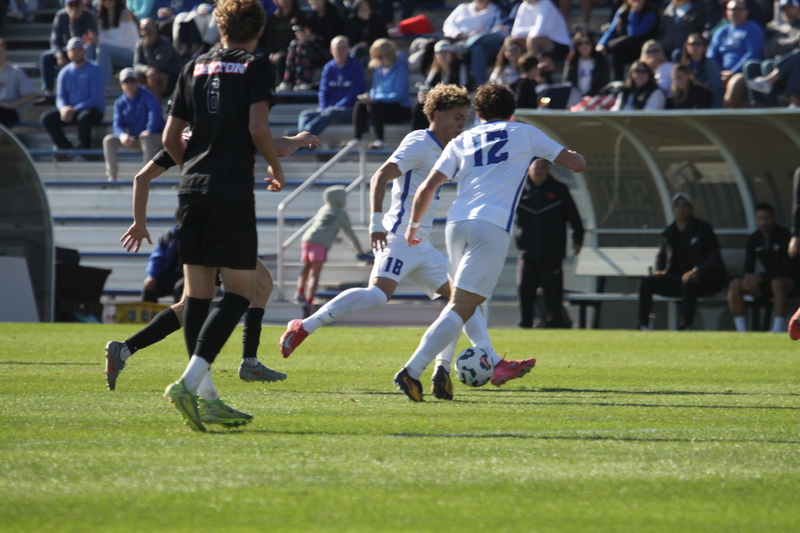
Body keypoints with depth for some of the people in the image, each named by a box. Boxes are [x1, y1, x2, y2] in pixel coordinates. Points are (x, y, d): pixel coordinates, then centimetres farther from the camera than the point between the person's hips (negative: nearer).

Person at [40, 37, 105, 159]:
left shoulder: (94, 70, -6)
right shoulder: (65, 72, 11)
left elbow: (96, 98, -13)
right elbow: (60, 96, 7)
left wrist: (74, 110, -23)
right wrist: (63, 108, -19)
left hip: (93, 111, -5)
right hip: (70, 110, 5)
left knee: (84, 117, -40)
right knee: (46, 118, -17)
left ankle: (84, 150, -20)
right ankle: (66, 148, -14)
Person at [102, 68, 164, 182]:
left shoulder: (146, 95, -11)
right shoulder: (120, 103, 2)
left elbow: (155, 110, -29)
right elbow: (118, 124, -7)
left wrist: (149, 131, -41)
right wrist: (122, 135, -31)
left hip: (155, 137, -5)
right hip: (133, 140, 5)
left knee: (146, 140, -39)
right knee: (108, 140, -14)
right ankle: (112, 176, -12)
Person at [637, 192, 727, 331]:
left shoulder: (703, 228, -6)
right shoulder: (670, 233, 11)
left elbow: (715, 259, -13)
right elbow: (662, 256, 23)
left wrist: (696, 271, -29)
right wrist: (659, 270, 0)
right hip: (678, 280, 6)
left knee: (688, 283, -41)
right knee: (646, 283, -12)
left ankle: (686, 325, -37)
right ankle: (643, 326, -16)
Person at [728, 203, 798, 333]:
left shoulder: (784, 235, -12)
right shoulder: (753, 239, 4)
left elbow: (788, 267, -18)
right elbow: (748, 267, 4)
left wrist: (761, 278, -28)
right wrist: (748, 277, -23)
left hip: (788, 279, -5)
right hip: (765, 281, 5)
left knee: (777, 283, -41)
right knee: (735, 285, -18)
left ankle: (778, 330, -43)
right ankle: (741, 331, -21)